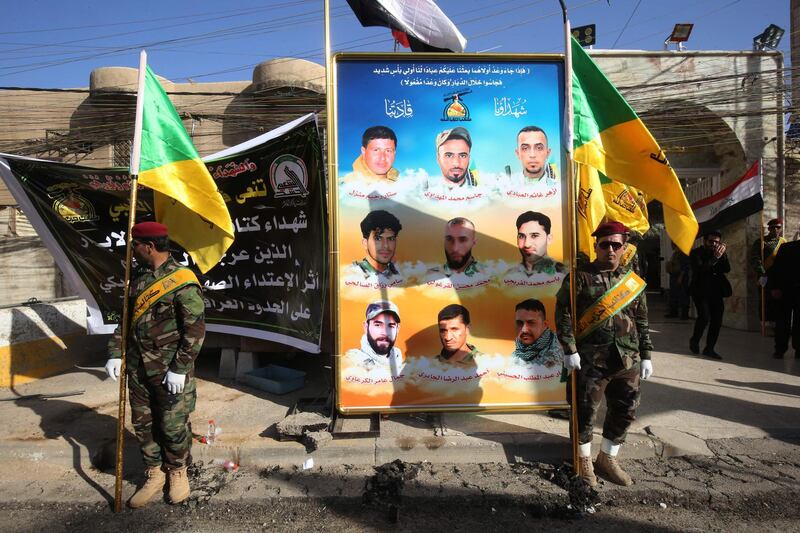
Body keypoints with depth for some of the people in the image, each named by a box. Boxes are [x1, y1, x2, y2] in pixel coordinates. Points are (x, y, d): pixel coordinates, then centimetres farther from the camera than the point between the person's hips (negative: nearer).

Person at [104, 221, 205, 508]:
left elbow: (195, 329, -17)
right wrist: (115, 353, 8)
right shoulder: (139, 278, 8)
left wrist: (180, 368, -18)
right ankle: (153, 475, 32)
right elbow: (126, 317, 17)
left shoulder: (182, 282, -16)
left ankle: (177, 471, 28)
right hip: (138, 367, 7)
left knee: (173, 426, 5)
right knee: (142, 422, 15)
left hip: (170, 371, -7)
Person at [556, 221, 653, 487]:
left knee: (624, 411, 13)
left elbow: (642, 322, 15)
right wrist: (570, 350, -13)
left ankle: (607, 459, 33)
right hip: (591, 360, -5)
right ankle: (584, 460, 26)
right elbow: (563, 313, -8)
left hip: (628, 361, 5)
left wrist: (646, 356, 11)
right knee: (586, 411, 4)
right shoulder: (580, 277, -5)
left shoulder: (633, 281, 10)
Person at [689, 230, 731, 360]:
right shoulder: (696, 253, -4)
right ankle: (695, 340, 7)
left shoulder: (719, 252, 11)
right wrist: (715, 257, -23)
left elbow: (727, 269, -1)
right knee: (704, 316, -19)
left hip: (716, 291, 6)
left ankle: (709, 348, 15)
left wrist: (723, 255, -12)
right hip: (701, 291, -5)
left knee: (717, 320, 3)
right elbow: (700, 269, -20)